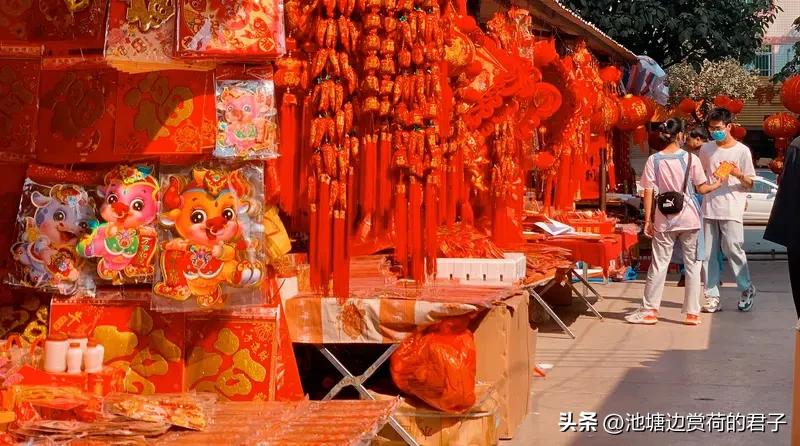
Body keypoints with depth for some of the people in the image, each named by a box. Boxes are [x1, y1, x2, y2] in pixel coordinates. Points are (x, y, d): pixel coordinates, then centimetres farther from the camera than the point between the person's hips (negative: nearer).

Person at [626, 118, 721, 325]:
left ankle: (649, 310, 9)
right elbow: (701, 188, 1)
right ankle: (692, 312, 10)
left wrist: (648, 220, 1)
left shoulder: (654, 160, -3)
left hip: (664, 220, 1)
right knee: (692, 265, 8)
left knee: (659, 265, 7)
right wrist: (717, 184, 21)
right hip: (689, 218, -1)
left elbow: (648, 192, -4)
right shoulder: (691, 158, -5)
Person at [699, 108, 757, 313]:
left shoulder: (742, 150, -1)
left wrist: (739, 174, -18)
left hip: (731, 210, -4)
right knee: (708, 254, 1)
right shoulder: (706, 149, 10)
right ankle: (712, 296, 6)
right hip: (709, 208, 4)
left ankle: (747, 290, 8)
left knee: (733, 249, -11)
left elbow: (750, 184, 0)